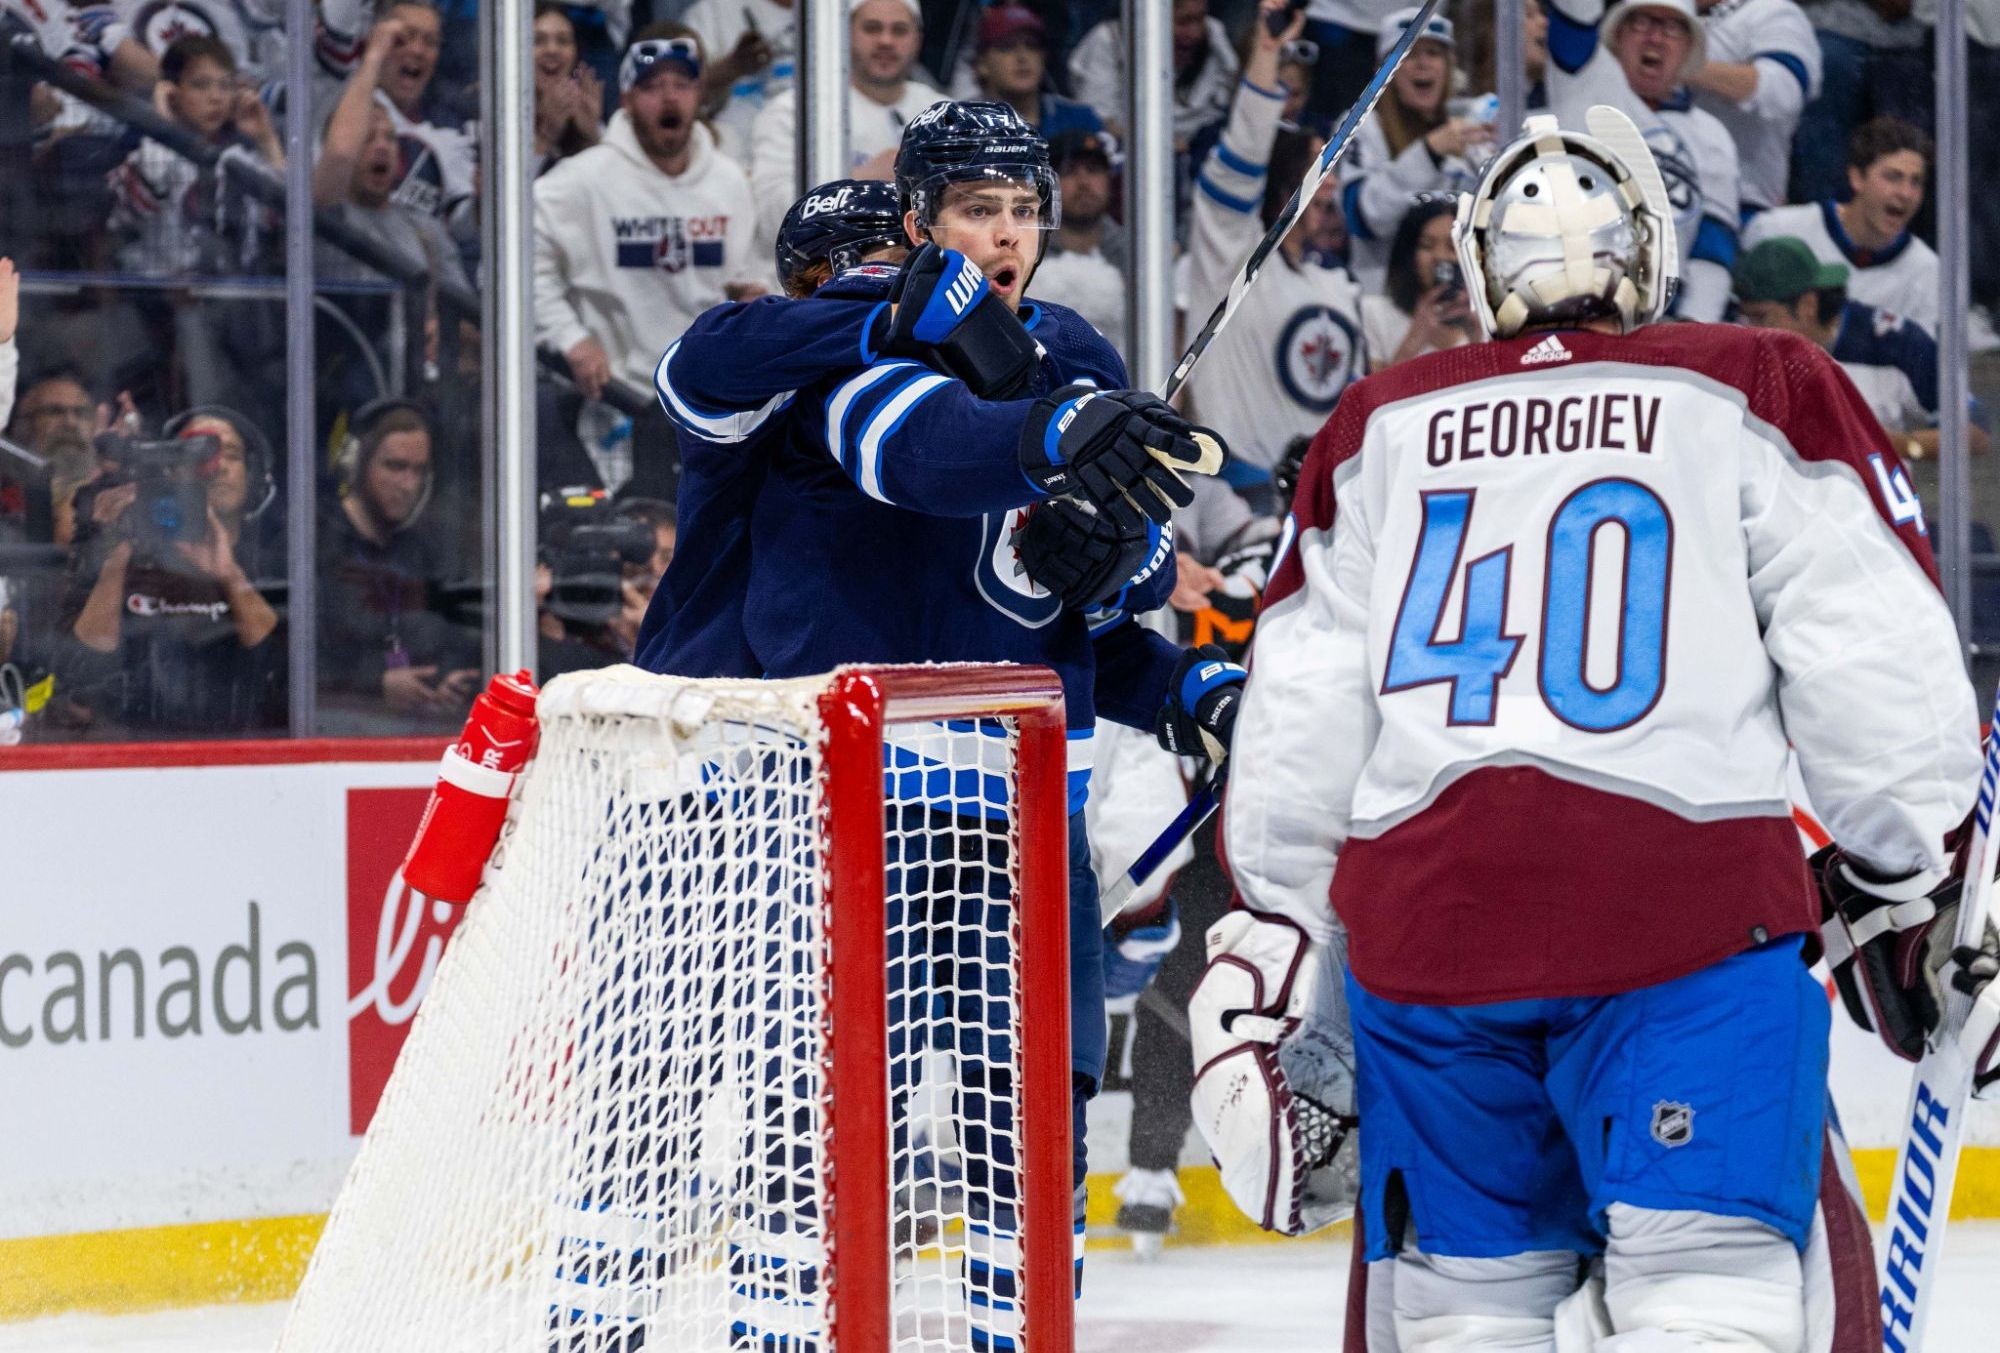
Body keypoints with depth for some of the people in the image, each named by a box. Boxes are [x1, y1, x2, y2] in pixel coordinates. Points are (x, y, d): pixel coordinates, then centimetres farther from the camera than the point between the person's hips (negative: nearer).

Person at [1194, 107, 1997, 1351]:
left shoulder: (1375, 432, 17)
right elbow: (1875, 658, 3)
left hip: (1420, 920, 3)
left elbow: (1297, 732, 16)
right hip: (1686, 912, -3)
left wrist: (1275, 967, 24)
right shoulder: (1762, 394, 8)